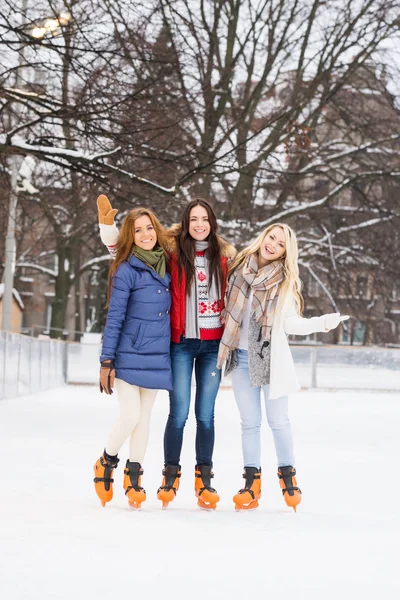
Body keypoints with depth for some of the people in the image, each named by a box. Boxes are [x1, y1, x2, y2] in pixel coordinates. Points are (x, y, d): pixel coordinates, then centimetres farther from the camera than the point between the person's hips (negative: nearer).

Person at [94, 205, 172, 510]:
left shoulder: (166, 266, 5)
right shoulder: (126, 270, -11)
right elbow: (114, 318, -10)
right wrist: (106, 361, -10)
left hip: (157, 357, 5)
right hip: (129, 356, -5)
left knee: (144, 417, 9)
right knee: (130, 417, -9)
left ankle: (133, 476, 21)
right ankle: (106, 462, 17)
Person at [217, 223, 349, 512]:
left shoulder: (286, 280, -3)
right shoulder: (240, 266, 2)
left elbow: (291, 324, -4)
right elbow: (228, 306, 15)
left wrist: (322, 323, -17)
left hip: (271, 357, -2)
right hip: (241, 357, 2)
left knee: (278, 420, 0)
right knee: (249, 421, 5)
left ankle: (288, 476, 14)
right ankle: (252, 481, 10)